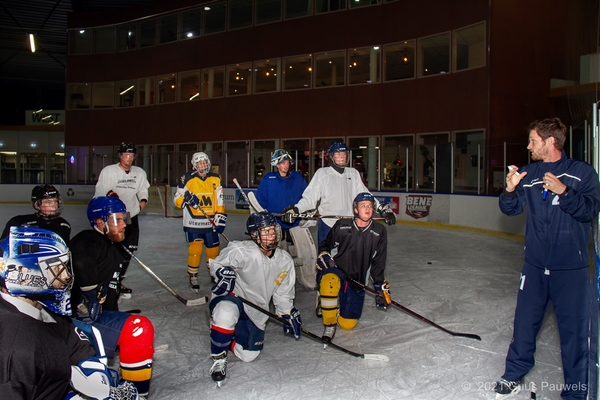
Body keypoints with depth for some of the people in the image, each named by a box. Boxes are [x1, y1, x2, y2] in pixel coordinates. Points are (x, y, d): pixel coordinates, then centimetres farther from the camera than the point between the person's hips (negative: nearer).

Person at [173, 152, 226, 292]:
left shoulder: (215, 179, 6)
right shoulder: (187, 179, -5)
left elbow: (219, 200, 8)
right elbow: (177, 199, -3)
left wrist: (220, 217, 0)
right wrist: (186, 199, -23)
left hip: (210, 223, 4)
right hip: (193, 223, -3)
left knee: (213, 249, 11)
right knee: (195, 250, -7)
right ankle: (193, 277, 11)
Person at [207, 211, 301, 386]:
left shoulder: (285, 261, -6)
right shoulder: (241, 251, -25)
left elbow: (283, 293, 8)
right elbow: (217, 263, -8)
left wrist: (288, 314, 5)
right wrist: (223, 273, -27)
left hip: (256, 310, 5)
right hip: (230, 297, -5)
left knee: (248, 355, 3)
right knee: (226, 314, -41)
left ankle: (228, 335, 35)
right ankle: (218, 358, -13)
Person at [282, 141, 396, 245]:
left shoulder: (353, 174, 7)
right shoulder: (322, 173, -4)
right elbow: (310, 197, -9)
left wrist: (382, 209, 0)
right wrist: (295, 209, -23)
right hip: (327, 225, -3)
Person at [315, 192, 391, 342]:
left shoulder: (379, 232, -3)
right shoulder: (342, 226, -8)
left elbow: (378, 263, 4)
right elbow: (325, 244, 7)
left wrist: (381, 286, 1)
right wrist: (323, 254, -14)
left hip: (357, 281, 2)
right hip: (336, 272, -2)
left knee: (348, 324, 0)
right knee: (330, 281, -39)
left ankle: (335, 305, 33)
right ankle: (329, 325, -17)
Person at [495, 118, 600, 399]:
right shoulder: (528, 173, 7)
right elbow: (511, 209, 6)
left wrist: (563, 191, -25)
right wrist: (510, 190, -13)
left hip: (571, 268, -3)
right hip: (535, 265, 3)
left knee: (574, 329, 4)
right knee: (525, 322, 12)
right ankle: (514, 375, 28)